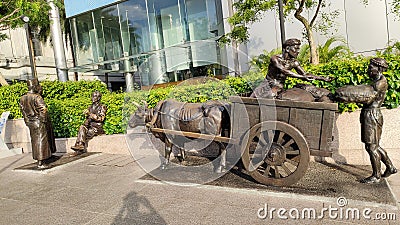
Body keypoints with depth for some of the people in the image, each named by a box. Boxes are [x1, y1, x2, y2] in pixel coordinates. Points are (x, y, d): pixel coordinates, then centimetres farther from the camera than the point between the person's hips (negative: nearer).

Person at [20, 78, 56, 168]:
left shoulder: (22, 98, 6)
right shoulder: (37, 97, -18)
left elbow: (23, 111, 12)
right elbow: (43, 110, -21)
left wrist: (27, 122, 19)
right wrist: (45, 121, -10)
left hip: (30, 122, 7)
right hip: (40, 122, -7)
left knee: (35, 141, 17)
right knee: (41, 141, 0)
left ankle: (40, 159, 28)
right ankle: (40, 163, 4)